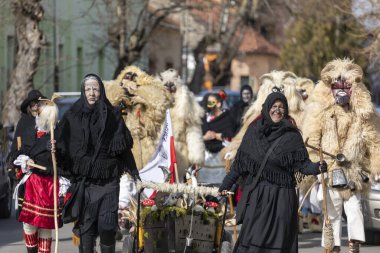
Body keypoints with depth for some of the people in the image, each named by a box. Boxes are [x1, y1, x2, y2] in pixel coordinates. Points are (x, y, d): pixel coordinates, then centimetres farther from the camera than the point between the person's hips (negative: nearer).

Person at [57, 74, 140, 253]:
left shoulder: (112, 115, 6)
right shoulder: (72, 116, 6)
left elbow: (124, 147, 6)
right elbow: (62, 147, 3)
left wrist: (134, 173, 1)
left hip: (108, 179, 0)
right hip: (84, 180, 0)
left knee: (107, 225, -10)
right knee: (86, 225, -1)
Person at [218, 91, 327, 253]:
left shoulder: (292, 135, 2)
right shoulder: (254, 131, 7)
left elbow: (302, 163, -4)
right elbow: (240, 162, 9)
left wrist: (316, 168, -23)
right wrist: (226, 183, 5)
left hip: (281, 196, -1)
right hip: (256, 194, 1)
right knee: (252, 239, -3)